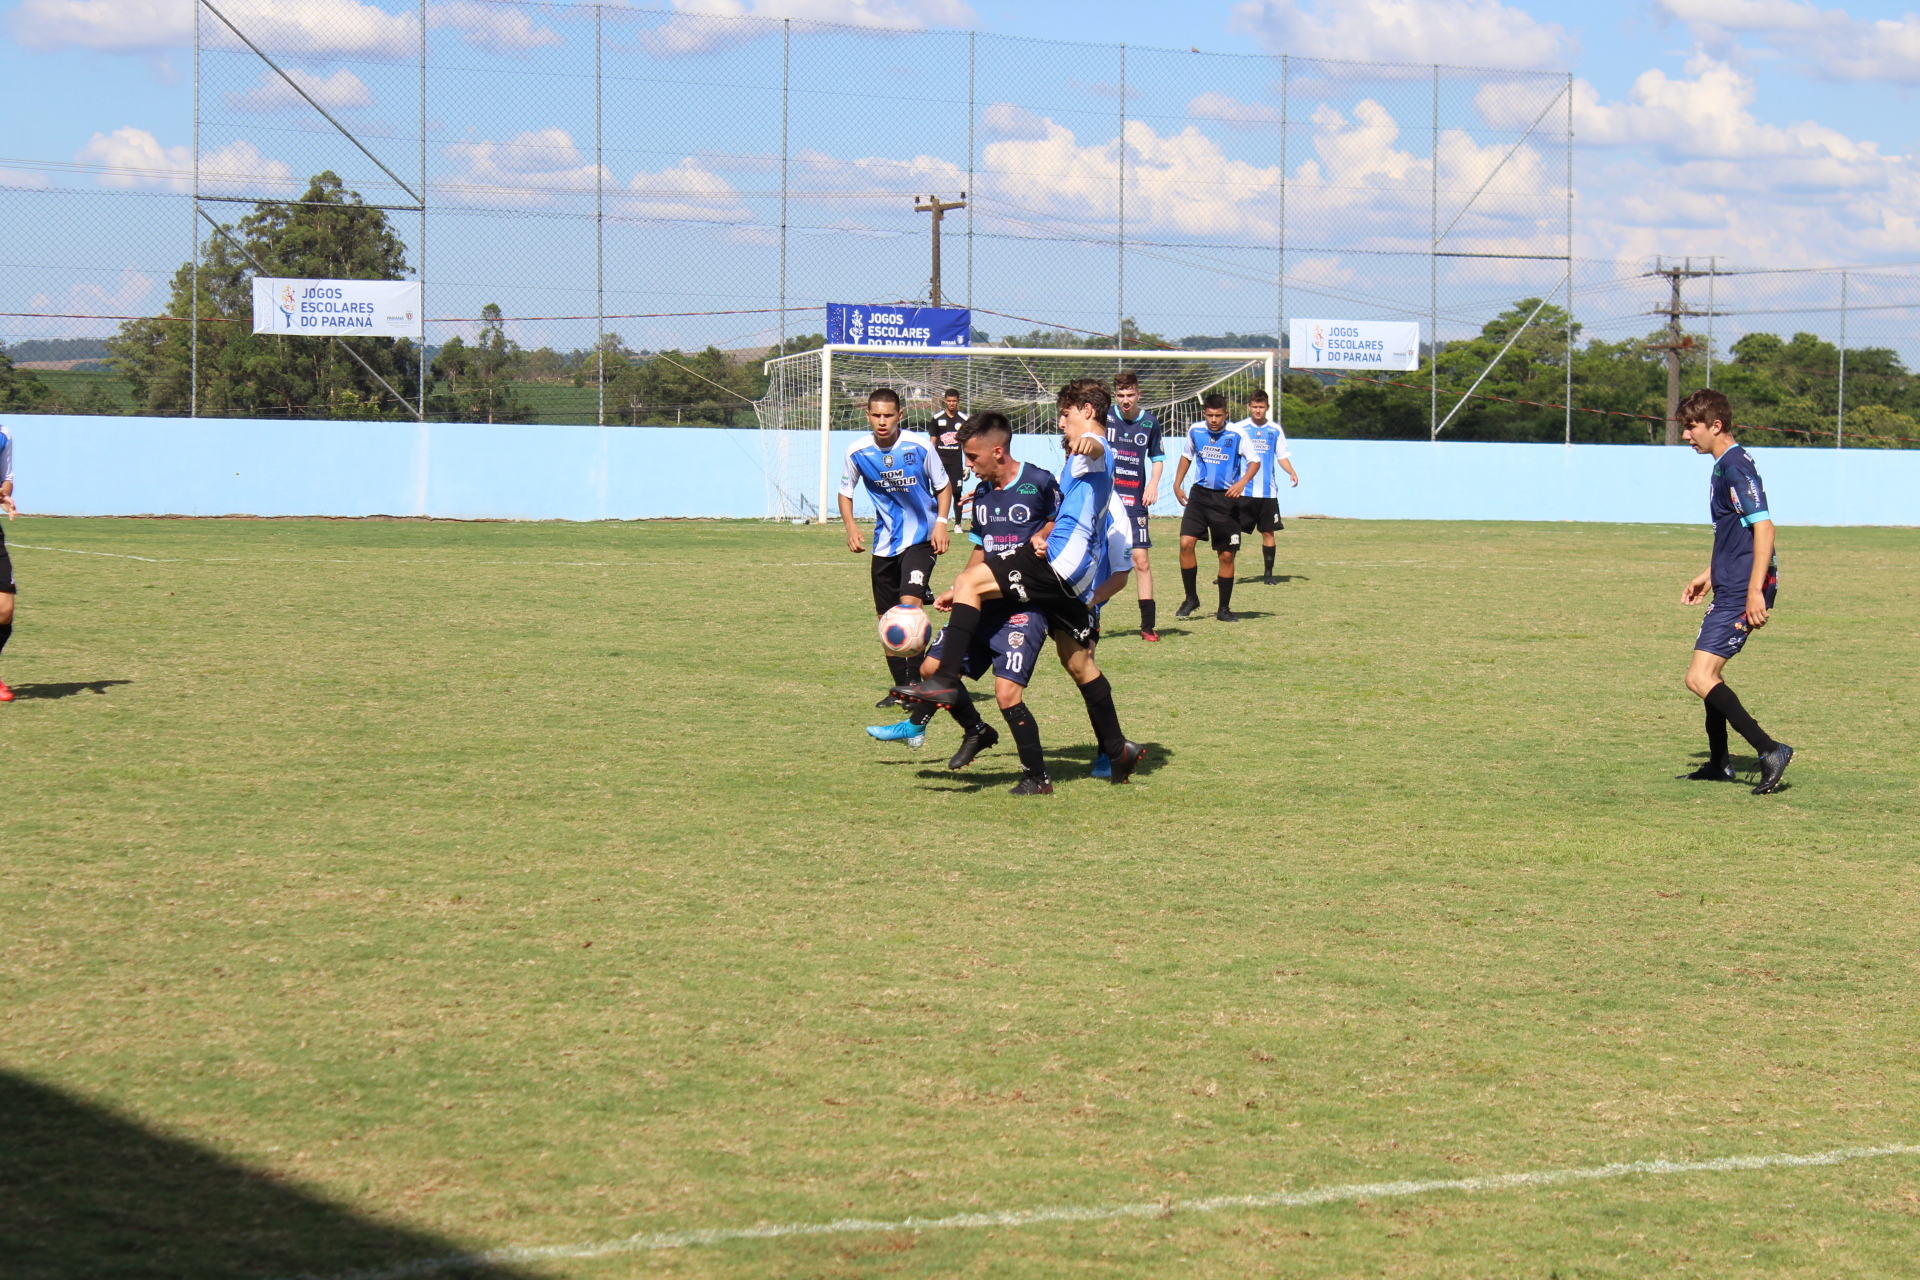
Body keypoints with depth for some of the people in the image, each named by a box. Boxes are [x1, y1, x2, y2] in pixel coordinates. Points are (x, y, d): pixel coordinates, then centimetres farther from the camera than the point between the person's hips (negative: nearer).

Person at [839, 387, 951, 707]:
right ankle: (902, 688, 21)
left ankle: (917, 680, -16)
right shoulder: (858, 452, -6)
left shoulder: (920, 446, -12)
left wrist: (941, 522, -11)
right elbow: (845, 491, 10)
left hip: (920, 537, -4)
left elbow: (943, 486, 2)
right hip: (884, 543, 4)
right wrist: (850, 527, -6)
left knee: (910, 603, -22)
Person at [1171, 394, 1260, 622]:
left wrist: (1242, 482, -25)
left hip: (1226, 498, -2)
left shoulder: (1236, 435, -9)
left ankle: (1224, 608, 16)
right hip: (1200, 494, 2)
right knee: (1186, 542, -15)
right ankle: (1191, 598, 3)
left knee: (1226, 555, 2)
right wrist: (1177, 485, 12)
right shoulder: (1195, 431, 2)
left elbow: (1254, 462, -7)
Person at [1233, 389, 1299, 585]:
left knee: (1268, 532, 4)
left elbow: (1282, 456, 13)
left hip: (1268, 491, 2)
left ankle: (1268, 573, 13)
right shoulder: (1239, 428, 1)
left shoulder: (1275, 430, 8)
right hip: (1244, 490, -2)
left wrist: (1291, 472, -5)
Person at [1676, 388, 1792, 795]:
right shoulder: (1725, 465, 16)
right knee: (1709, 672, 22)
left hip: (1742, 592, -11)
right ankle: (1719, 764, 32)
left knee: (1699, 678, -15)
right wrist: (1710, 575, 31)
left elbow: (1763, 528, -23)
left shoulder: (1736, 467, -16)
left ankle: (1769, 750, -19)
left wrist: (1755, 592, -27)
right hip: (1730, 588, 11)